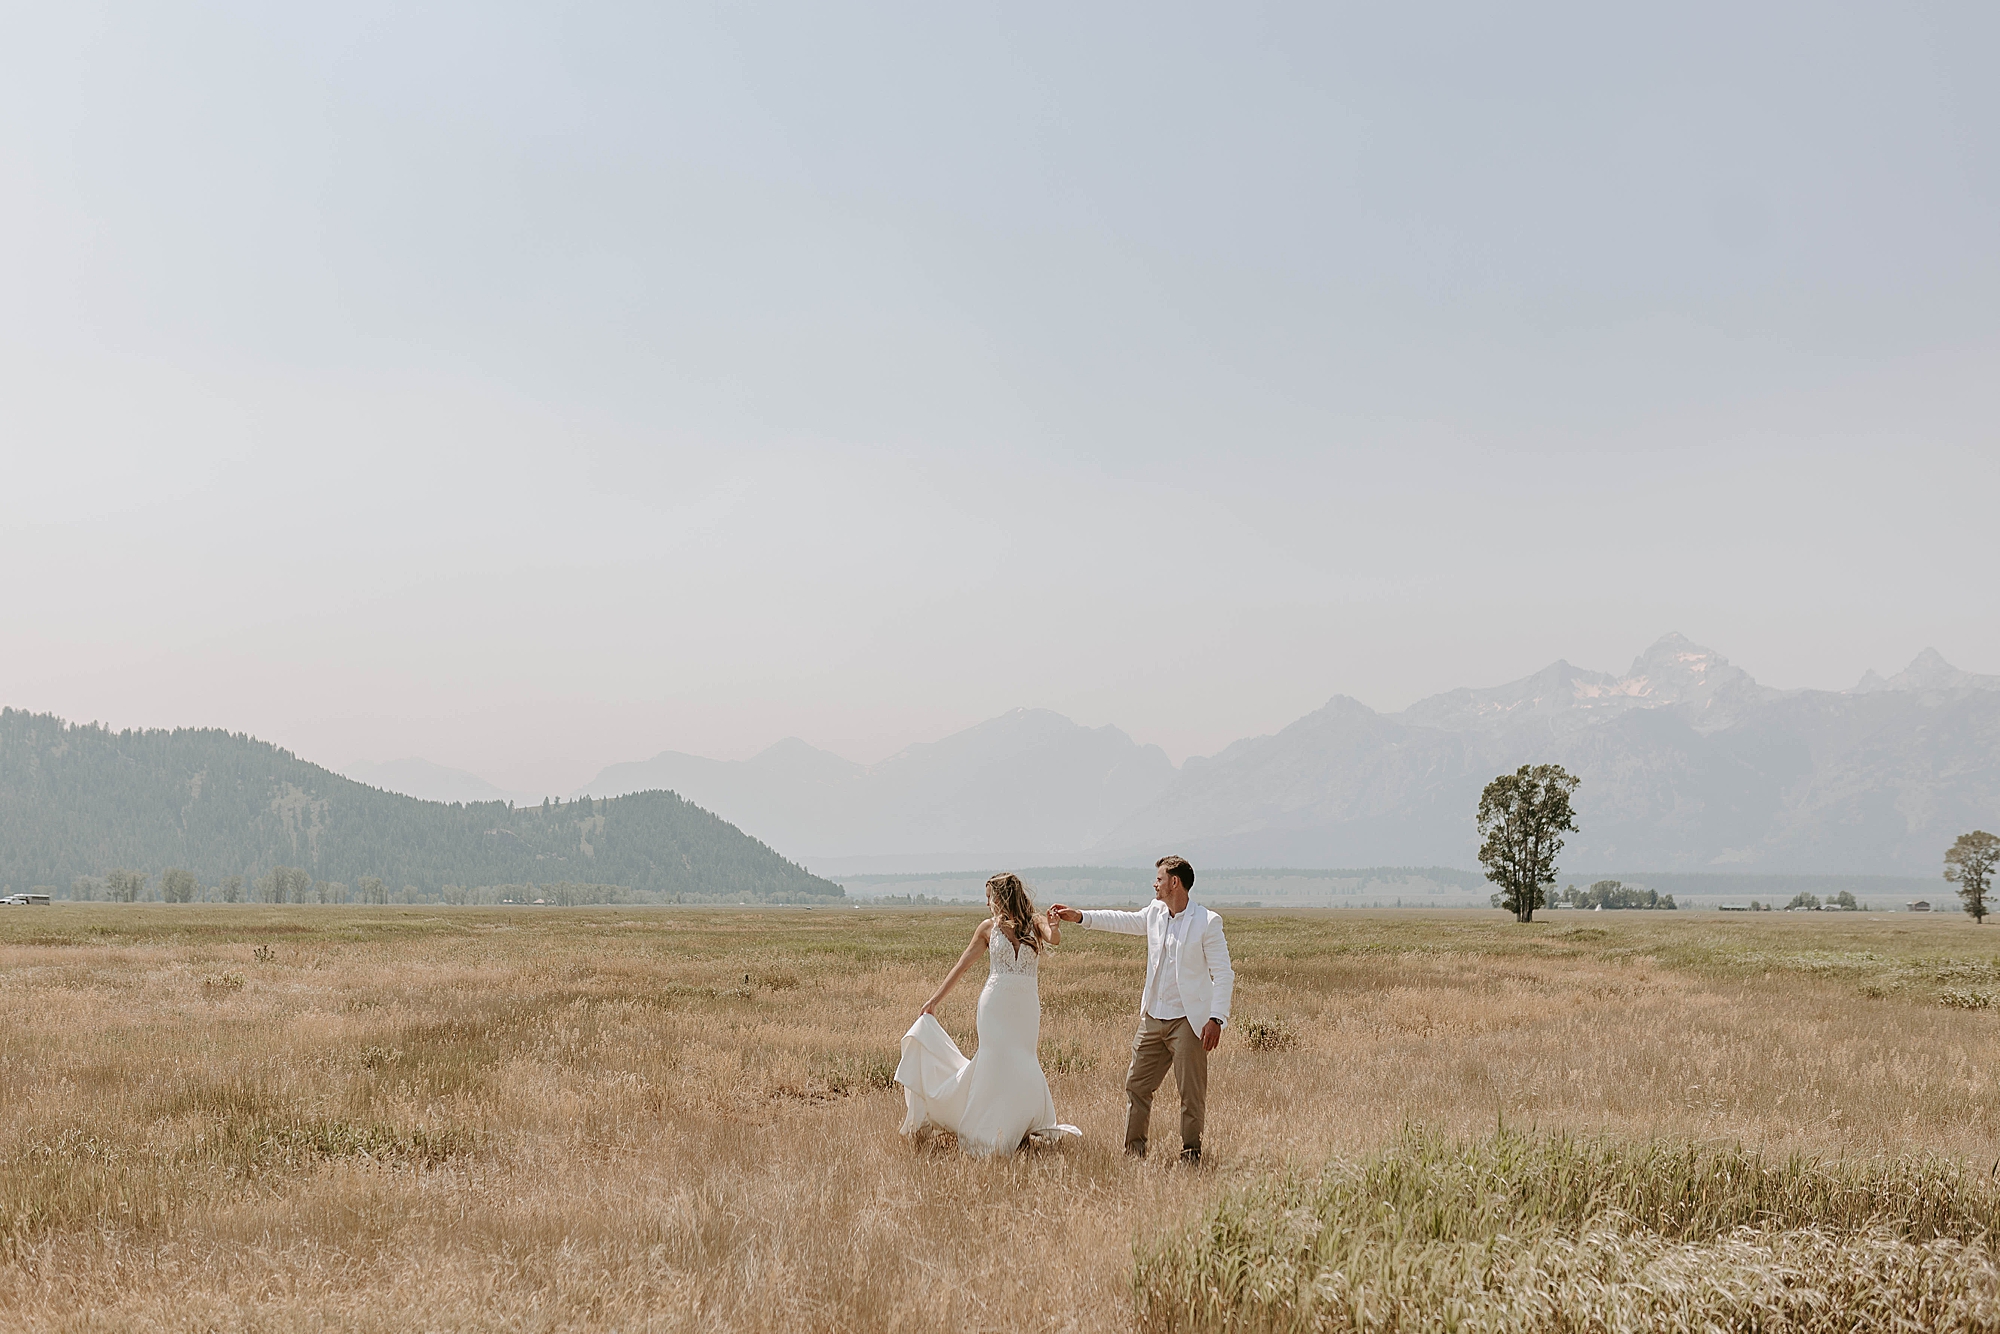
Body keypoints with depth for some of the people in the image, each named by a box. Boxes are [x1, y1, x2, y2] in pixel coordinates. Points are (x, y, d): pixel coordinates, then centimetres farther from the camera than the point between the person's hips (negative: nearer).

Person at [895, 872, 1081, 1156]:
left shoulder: (1034, 923, 3)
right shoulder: (989, 928, 6)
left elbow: (1055, 939, -18)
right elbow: (962, 965, 11)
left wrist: (1054, 925, -41)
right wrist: (935, 1000, 11)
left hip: (1026, 1007, 0)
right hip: (995, 1004, 0)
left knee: (1021, 1065, 2)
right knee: (1004, 1066, -6)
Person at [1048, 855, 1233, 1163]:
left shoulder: (1207, 922, -10)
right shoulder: (1155, 913, 8)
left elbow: (1223, 974, -11)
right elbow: (1123, 921, 26)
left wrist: (1217, 1019, -19)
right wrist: (1079, 917, 22)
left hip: (1189, 1020, -6)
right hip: (1153, 1019, 7)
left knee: (1192, 1092, -1)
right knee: (1136, 1084, 8)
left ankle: (1190, 1153, 12)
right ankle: (1133, 1150, 17)